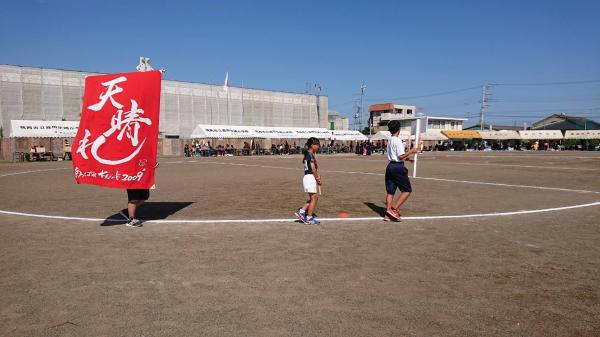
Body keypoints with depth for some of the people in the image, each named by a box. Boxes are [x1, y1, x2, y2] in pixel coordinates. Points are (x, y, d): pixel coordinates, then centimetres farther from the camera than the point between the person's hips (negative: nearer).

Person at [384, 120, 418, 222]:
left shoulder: (390, 140, 14)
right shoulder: (398, 140, -13)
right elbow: (401, 156, -18)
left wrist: (406, 158, 24)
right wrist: (411, 151, -7)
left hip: (390, 166, 9)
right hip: (398, 167, -8)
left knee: (390, 191, 9)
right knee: (407, 190, 2)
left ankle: (388, 214, 7)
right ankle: (394, 209, -7)